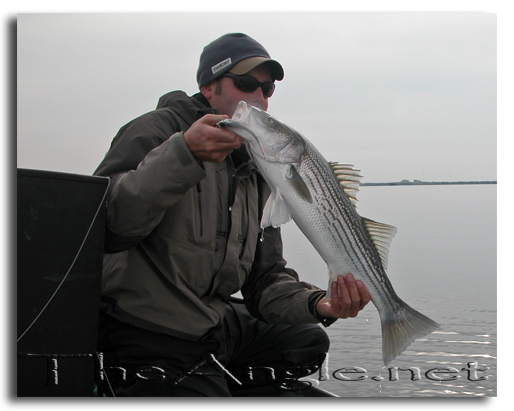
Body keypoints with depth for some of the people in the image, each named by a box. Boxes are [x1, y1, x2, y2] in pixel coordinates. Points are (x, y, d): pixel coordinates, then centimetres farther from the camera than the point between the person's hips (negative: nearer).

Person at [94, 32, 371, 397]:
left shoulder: (255, 174, 13)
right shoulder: (158, 130, -10)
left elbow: (265, 278, 10)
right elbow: (102, 222, -29)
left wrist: (319, 304, -10)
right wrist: (183, 153, -38)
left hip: (214, 323, 9)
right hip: (149, 342, -8)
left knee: (308, 340, 16)